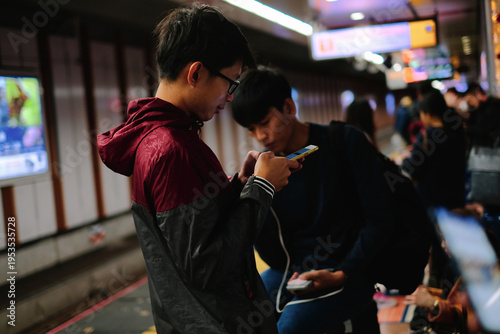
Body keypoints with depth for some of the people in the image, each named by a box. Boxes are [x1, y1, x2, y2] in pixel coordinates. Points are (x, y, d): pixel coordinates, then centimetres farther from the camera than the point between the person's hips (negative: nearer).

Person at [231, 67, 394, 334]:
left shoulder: (345, 142, -7)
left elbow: (379, 220, -8)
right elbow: (277, 258, -1)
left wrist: (341, 274, -19)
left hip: (349, 270, -4)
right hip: (292, 271, 4)